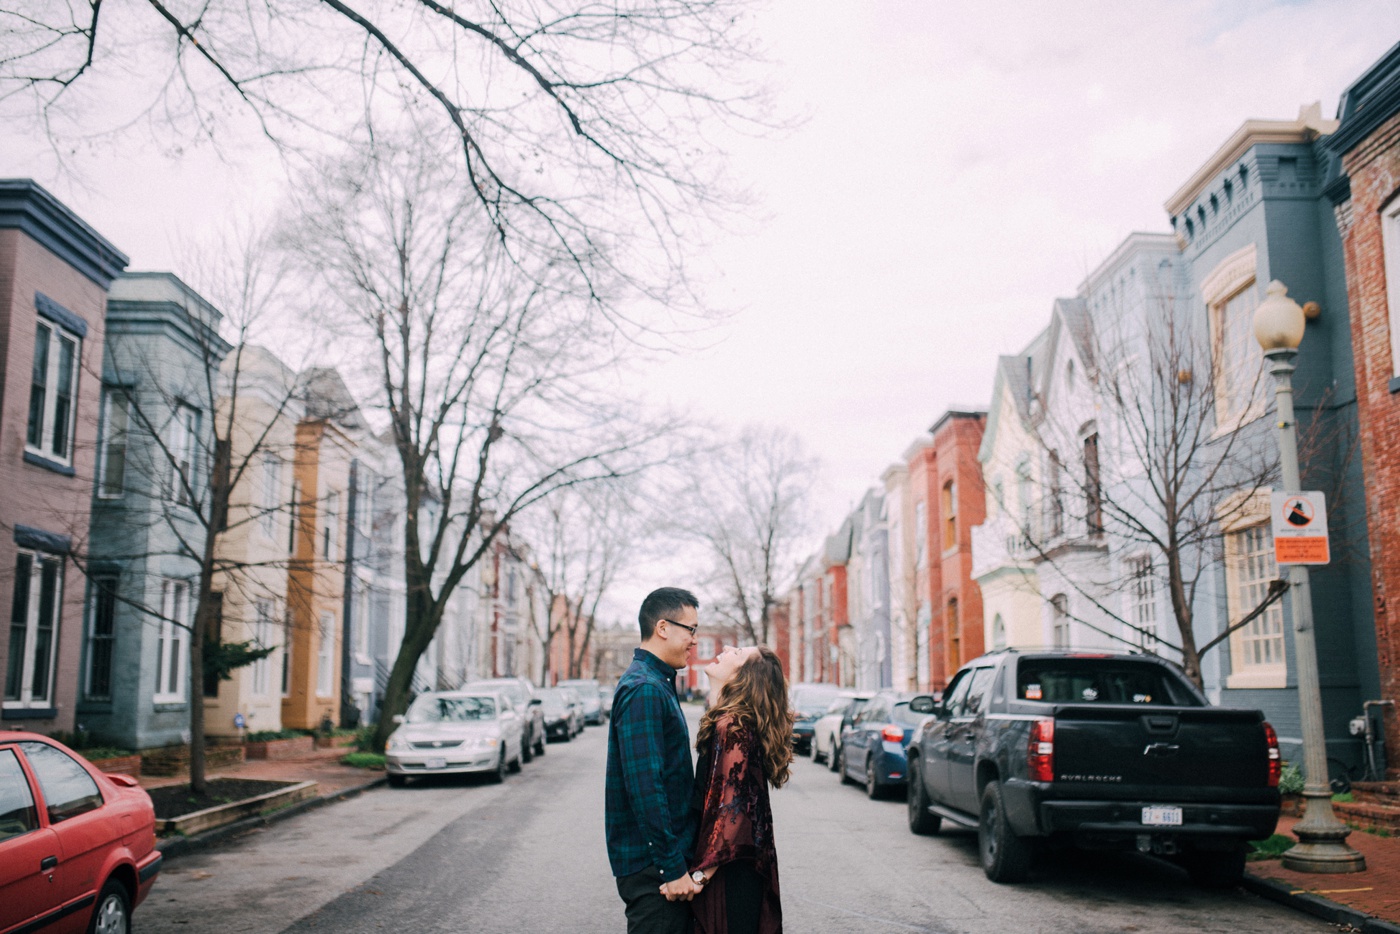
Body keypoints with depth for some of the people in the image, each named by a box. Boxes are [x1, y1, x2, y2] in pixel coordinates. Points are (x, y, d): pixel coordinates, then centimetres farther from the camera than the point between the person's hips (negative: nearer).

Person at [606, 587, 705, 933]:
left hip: (665, 855, 10)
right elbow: (645, 788, -24)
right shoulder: (643, 690, -18)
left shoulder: (657, 684, 15)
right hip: (653, 865, -10)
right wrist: (672, 868, -22)